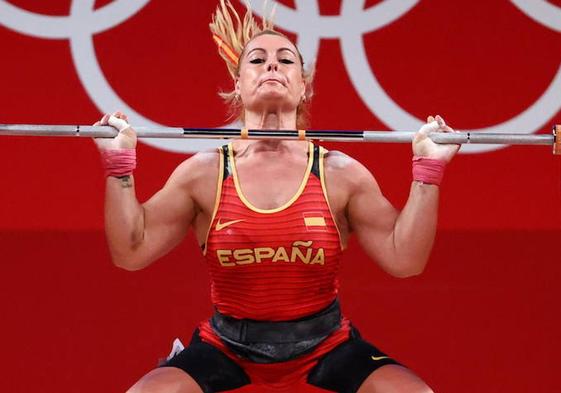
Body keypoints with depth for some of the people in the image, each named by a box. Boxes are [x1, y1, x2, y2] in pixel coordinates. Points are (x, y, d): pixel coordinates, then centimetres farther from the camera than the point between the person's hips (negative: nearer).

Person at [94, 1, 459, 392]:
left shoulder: (341, 175, -4)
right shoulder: (203, 173, -4)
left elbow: (405, 259, -5)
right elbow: (131, 253, -3)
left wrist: (428, 171, -10)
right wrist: (119, 167, -9)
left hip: (324, 345, 0)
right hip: (229, 347, 0)